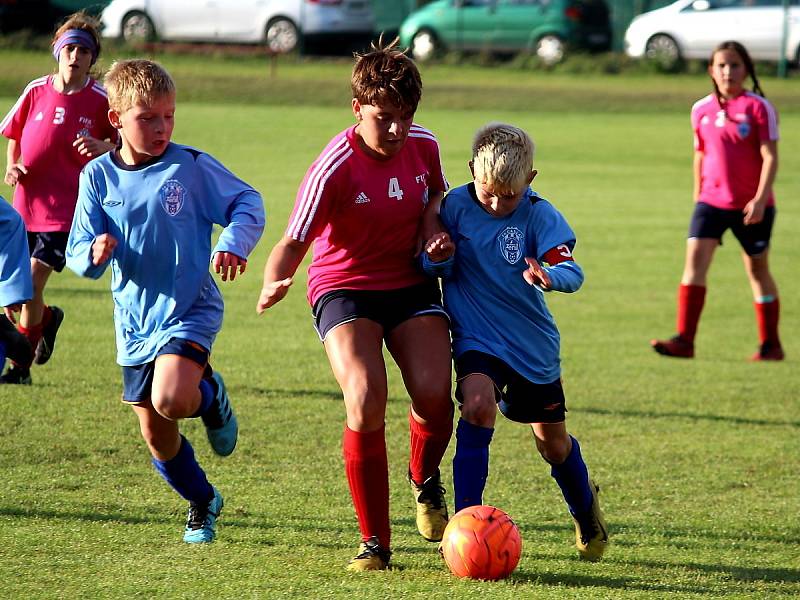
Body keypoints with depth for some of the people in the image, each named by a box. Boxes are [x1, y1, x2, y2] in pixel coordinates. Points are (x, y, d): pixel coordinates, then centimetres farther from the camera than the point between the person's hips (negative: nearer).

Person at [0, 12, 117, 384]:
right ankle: (46, 319, 42)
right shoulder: (36, 92, 2)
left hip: (65, 210, -4)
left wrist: (102, 146, -20)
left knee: (32, 283, -13)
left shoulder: (100, 101, -7)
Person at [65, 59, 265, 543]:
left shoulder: (193, 167, -9)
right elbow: (79, 252, 0)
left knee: (170, 400, -28)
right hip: (134, 320, 4)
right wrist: (95, 253, -23)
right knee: (157, 436, 10)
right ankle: (202, 501, 36)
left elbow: (248, 202, -2)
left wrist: (235, 241, -21)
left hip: (190, 309, -4)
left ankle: (211, 396, 8)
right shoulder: (99, 176, -2)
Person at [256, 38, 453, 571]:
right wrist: (275, 283, -43)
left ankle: (425, 478, 18)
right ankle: (374, 542, -9)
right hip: (344, 288, -4)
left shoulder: (424, 146, -4)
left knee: (434, 393, -19)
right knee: (366, 405, -24)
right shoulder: (337, 167, -20)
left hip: (411, 283, 4)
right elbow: (295, 240, -22)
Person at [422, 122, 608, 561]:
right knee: (478, 406, -29)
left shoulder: (539, 215, -13)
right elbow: (443, 273, 1)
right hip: (477, 339, -1)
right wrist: (437, 259, -23)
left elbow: (571, 270, -25)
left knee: (553, 442, 13)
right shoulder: (456, 206, -9)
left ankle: (584, 505, 45)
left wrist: (549, 276, -48)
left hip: (533, 344, 1)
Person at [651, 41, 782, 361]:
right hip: (711, 201, 3)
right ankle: (684, 340, -18)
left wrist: (760, 199, -20)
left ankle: (770, 344, 20)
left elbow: (770, 157, -11)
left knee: (757, 268, 7)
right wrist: (697, 195, 18)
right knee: (695, 256, -13)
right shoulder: (701, 110, 6)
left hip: (752, 205, -3)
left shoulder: (758, 108, -8)